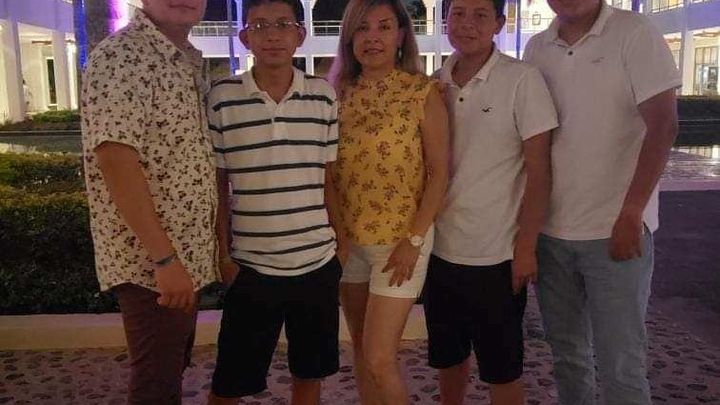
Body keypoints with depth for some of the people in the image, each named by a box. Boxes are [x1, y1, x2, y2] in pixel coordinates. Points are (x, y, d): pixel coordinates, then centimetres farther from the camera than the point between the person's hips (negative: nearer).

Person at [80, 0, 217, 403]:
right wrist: (164, 259, -24)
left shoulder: (191, 60, 11)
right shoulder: (120, 56, -16)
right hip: (151, 262, -8)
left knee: (172, 371, 20)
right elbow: (116, 161, -23)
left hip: (189, 254, 8)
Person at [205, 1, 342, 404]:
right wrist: (223, 254, -2)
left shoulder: (325, 96, 1)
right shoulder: (222, 98, -5)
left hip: (318, 263, 2)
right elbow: (216, 186, 0)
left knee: (310, 372, 16)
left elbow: (330, 179, 8)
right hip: (251, 266, -2)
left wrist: (341, 242, 7)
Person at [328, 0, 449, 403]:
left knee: (379, 358, -4)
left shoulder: (423, 91, -8)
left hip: (400, 240, -4)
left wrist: (414, 240, -13)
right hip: (347, 239, 5)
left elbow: (439, 173, -8)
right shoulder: (339, 93, 4)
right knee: (361, 350, 15)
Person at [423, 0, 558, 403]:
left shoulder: (522, 79, -10)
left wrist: (525, 247, -12)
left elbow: (538, 170, -10)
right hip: (440, 250, 5)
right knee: (448, 357, 19)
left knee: (502, 369, 10)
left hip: (496, 257, -4)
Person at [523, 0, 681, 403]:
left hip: (615, 229, -4)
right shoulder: (537, 48, 7)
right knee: (567, 352, 16)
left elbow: (663, 123, -11)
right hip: (549, 229, 4)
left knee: (621, 365, 3)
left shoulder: (633, 32, -6)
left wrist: (631, 214, -16)